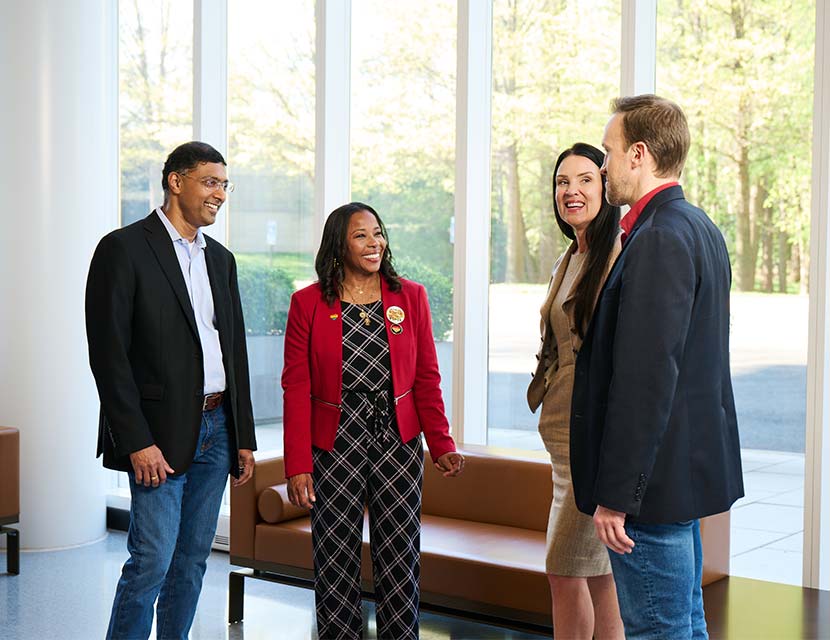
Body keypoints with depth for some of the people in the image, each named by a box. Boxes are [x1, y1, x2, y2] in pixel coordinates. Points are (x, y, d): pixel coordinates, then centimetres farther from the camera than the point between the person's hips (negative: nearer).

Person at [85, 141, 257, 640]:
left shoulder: (221, 259, 14)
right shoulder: (124, 249, -8)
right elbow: (108, 353, -13)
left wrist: (244, 438, 11)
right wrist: (137, 443, -17)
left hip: (216, 430, 7)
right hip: (160, 432, -7)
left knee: (193, 557, 11)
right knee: (152, 559, -8)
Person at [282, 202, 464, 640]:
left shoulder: (411, 297, 5)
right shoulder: (308, 303, 0)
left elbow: (427, 378, 6)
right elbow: (296, 389, -2)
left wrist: (441, 445, -3)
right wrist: (297, 466, -7)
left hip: (398, 443, 1)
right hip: (335, 445, -1)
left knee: (400, 560, 6)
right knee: (335, 565, 6)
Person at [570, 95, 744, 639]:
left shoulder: (660, 238, -19)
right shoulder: (699, 227, 13)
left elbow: (645, 379, -24)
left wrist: (616, 494, -21)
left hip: (655, 476, -10)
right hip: (691, 467, 10)